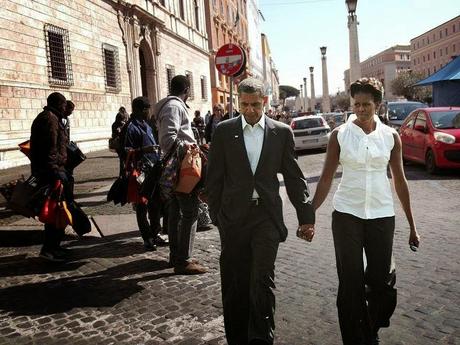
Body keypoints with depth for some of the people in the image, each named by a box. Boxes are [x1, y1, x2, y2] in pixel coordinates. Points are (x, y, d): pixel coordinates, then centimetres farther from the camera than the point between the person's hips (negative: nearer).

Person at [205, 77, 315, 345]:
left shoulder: (282, 132, 3)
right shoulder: (224, 131, 2)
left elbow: (294, 177, 5)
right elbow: (214, 176, 5)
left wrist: (306, 215, 4)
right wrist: (216, 213, 3)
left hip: (267, 215, -1)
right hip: (234, 215, 1)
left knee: (263, 279, -4)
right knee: (235, 283, 9)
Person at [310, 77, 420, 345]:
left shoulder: (390, 136, 2)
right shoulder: (340, 134, -2)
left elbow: (400, 180, 7)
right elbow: (327, 178, 0)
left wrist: (412, 225, 9)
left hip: (382, 215, 2)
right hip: (347, 214, -1)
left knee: (382, 281, 5)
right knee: (351, 282, 4)